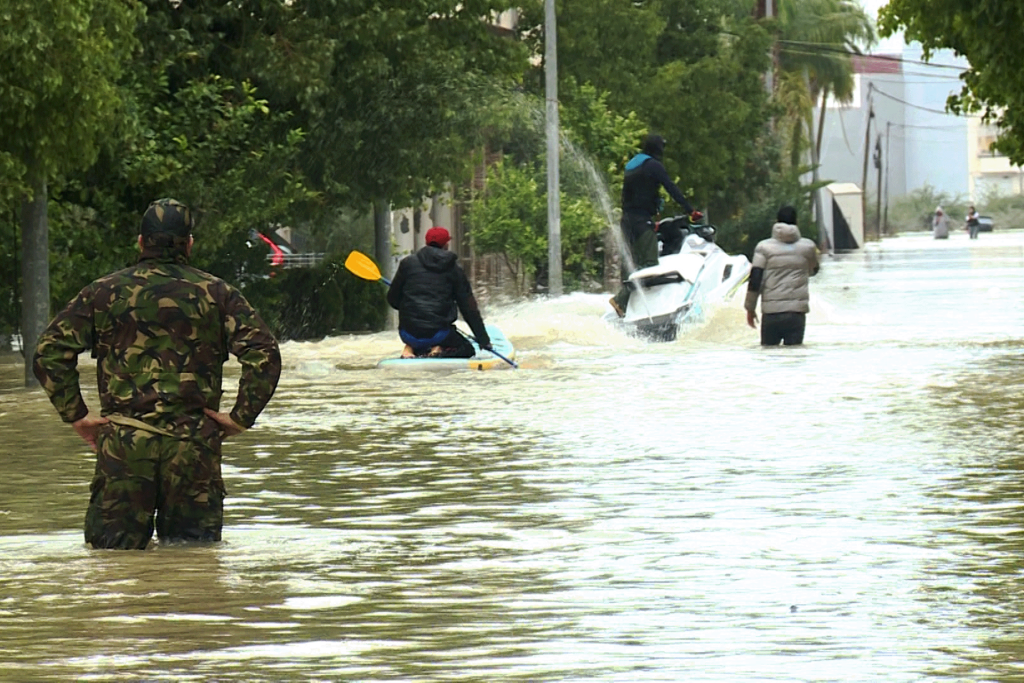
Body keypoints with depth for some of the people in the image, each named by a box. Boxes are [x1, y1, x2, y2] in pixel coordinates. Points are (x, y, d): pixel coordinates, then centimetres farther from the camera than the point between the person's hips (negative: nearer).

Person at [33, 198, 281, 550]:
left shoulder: (103, 292, 8)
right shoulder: (217, 294, 5)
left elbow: (49, 353, 2)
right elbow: (263, 353, -6)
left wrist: (75, 415, 5)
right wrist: (241, 417, 0)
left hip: (123, 443, 0)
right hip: (194, 443, 0)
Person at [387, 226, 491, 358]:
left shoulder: (407, 263, 3)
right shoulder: (454, 269, 3)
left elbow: (393, 299, 8)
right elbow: (470, 308, 5)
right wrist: (484, 340, 13)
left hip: (408, 334, 2)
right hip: (438, 334, -2)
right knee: (467, 349, 24)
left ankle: (410, 348, 3)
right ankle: (437, 349, -8)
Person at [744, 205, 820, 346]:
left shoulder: (764, 247, -1)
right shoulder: (808, 246, 3)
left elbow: (755, 280, -5)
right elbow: (813, 270, 23)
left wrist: (750, 308, 4)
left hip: (771, 312, 0)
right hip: (797, 312, 1)